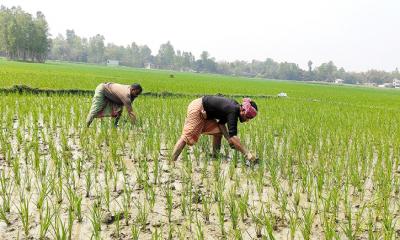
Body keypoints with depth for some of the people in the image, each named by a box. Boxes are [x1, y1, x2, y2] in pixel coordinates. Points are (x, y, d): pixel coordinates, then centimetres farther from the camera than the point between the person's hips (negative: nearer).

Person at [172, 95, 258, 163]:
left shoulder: (235, 107, 0)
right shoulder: (233, 111, -28)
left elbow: (221, 123, 7)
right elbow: (233, 136, -35)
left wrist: (229, 139, -5)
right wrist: (247, 153, -35)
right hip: (197, 109, -9)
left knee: (218, 132, 5)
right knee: (187, 137, -13)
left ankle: (215, 155, 10)